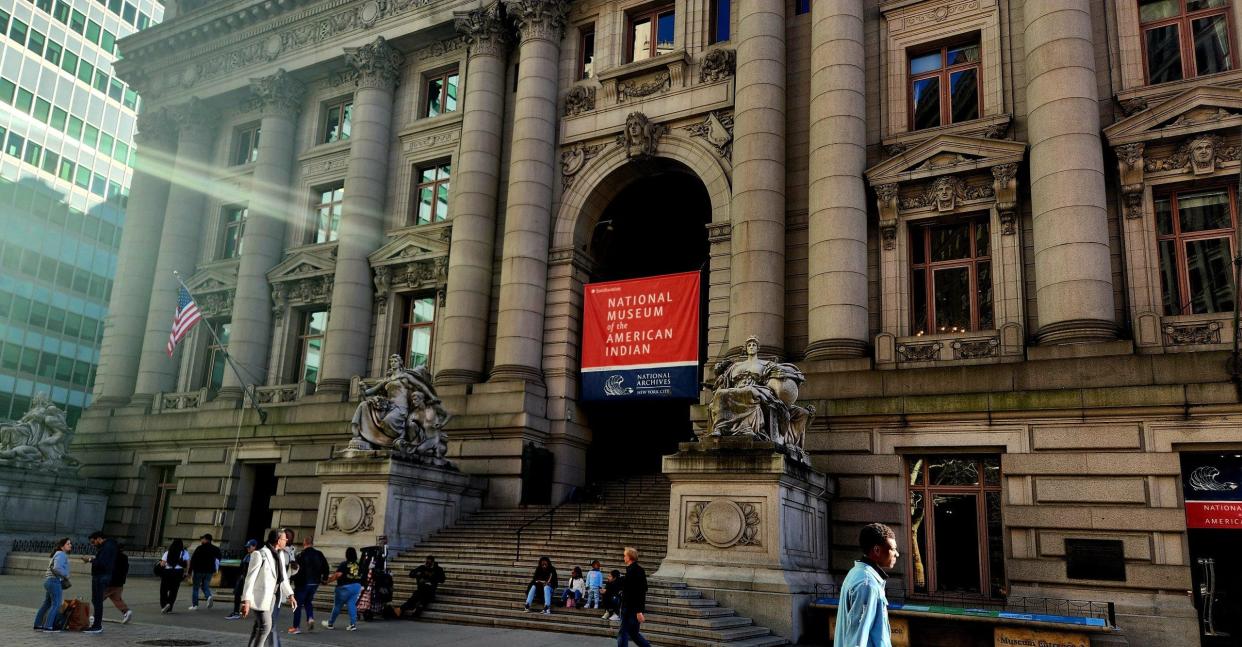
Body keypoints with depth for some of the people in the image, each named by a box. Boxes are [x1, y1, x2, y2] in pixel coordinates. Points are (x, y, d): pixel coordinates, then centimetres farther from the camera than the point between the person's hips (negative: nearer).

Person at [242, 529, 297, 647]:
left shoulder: (280, 554, 7)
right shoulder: (260, 554, -16)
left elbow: (283, 577, 14)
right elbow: (250, 578, -19)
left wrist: (290, 595, 9)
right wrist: (246, 601, -23)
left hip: (273, 595, 7)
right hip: (260, 596, -7)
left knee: (259, 625, 11)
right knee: (265, 626, -9)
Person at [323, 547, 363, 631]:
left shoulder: (344, 564, -12)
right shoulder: (359, 565, 4)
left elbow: (338, 574, -20)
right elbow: (361, 576, 5)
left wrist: (329, 579, -8)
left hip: (345, 587, -5)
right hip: (357, 586, 5)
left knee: (337, 605, 9)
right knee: (352, 605, 7)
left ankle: (330, 623, 23)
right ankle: (353, 624, -2)